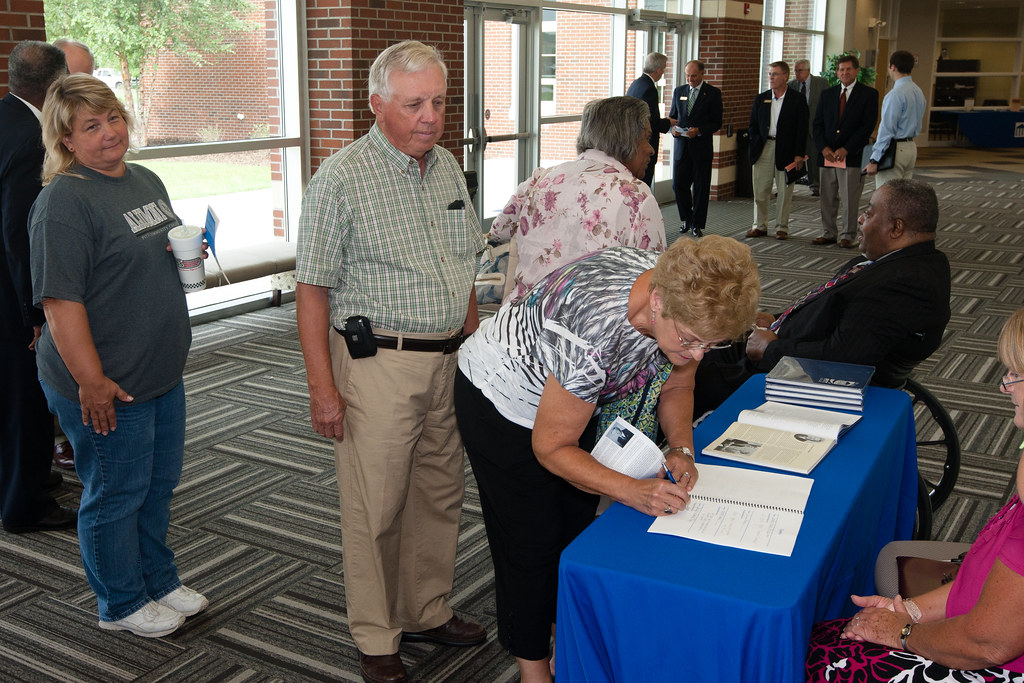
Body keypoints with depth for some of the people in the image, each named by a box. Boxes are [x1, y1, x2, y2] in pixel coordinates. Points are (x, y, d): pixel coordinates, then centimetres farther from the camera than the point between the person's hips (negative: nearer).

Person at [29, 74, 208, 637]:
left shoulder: (146, 181, 10)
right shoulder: (64, 201, -18)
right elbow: (60, 300, -24)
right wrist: (91, 380, -25)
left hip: (162, 372, 9)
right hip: (107, 385, -8)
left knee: (159, 482, 21)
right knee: (116, 492, 8)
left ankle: (158, 580, 40)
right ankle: (120, 604, 27)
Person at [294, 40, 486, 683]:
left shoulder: (448, 166, 10)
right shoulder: (342, 179, -11)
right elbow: (313, 289, -12)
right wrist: (322, 386, -15)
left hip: (450, 360, 7)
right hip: (379, 362, -6)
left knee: (441, 496, 16)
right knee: (377, 508, 3)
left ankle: (427, 612, 33)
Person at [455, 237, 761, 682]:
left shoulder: (689, 303, -22)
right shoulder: (592, 329, -43)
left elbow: (677, 386, -2)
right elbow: (551, 448, -29)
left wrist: (681, 449, -20)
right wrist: (634, 492, -37)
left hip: (571, 392, 7)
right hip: (499, 398, -7)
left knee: (577, 524, 16)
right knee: (531, 541, 2)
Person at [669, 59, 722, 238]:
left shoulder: (713, 93, 0)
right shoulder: (679, 91, 11)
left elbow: (717, 123, -3)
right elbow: (672, 116, 17)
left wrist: (699, 130, -18)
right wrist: (673, 129, -5)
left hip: (702, 147, -3)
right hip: (681, 145, 3)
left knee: (701, 187, 2)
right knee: (678, 184, 1)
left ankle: (697, 224, 12)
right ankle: (687, 219, 22)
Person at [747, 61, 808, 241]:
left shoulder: (797, 100, 0)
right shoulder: (760, 99, 10)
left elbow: (802, 129, -2)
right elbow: (753, 125, 12)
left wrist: (799, 154, -9)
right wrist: (755, 146, -2)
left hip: (785, 151, -3)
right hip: (763, 149, 3)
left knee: (784, 191, 3)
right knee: (760, 190, 3)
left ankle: (782, 227, 12)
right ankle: (760, 226, 13)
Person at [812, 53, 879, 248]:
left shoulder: (869, 94, 1)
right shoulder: (827, 94, 13)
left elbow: (868, 125, -6)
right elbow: (817, 123, 10)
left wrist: (846, 150, -13)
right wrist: (823, 148, -6)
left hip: (852, 156, -4)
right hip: (827, 155, 4)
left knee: (850, 199, -1)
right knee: (827, 198, 7)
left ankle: (847, 236, 7)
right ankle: (828, 234, 17)